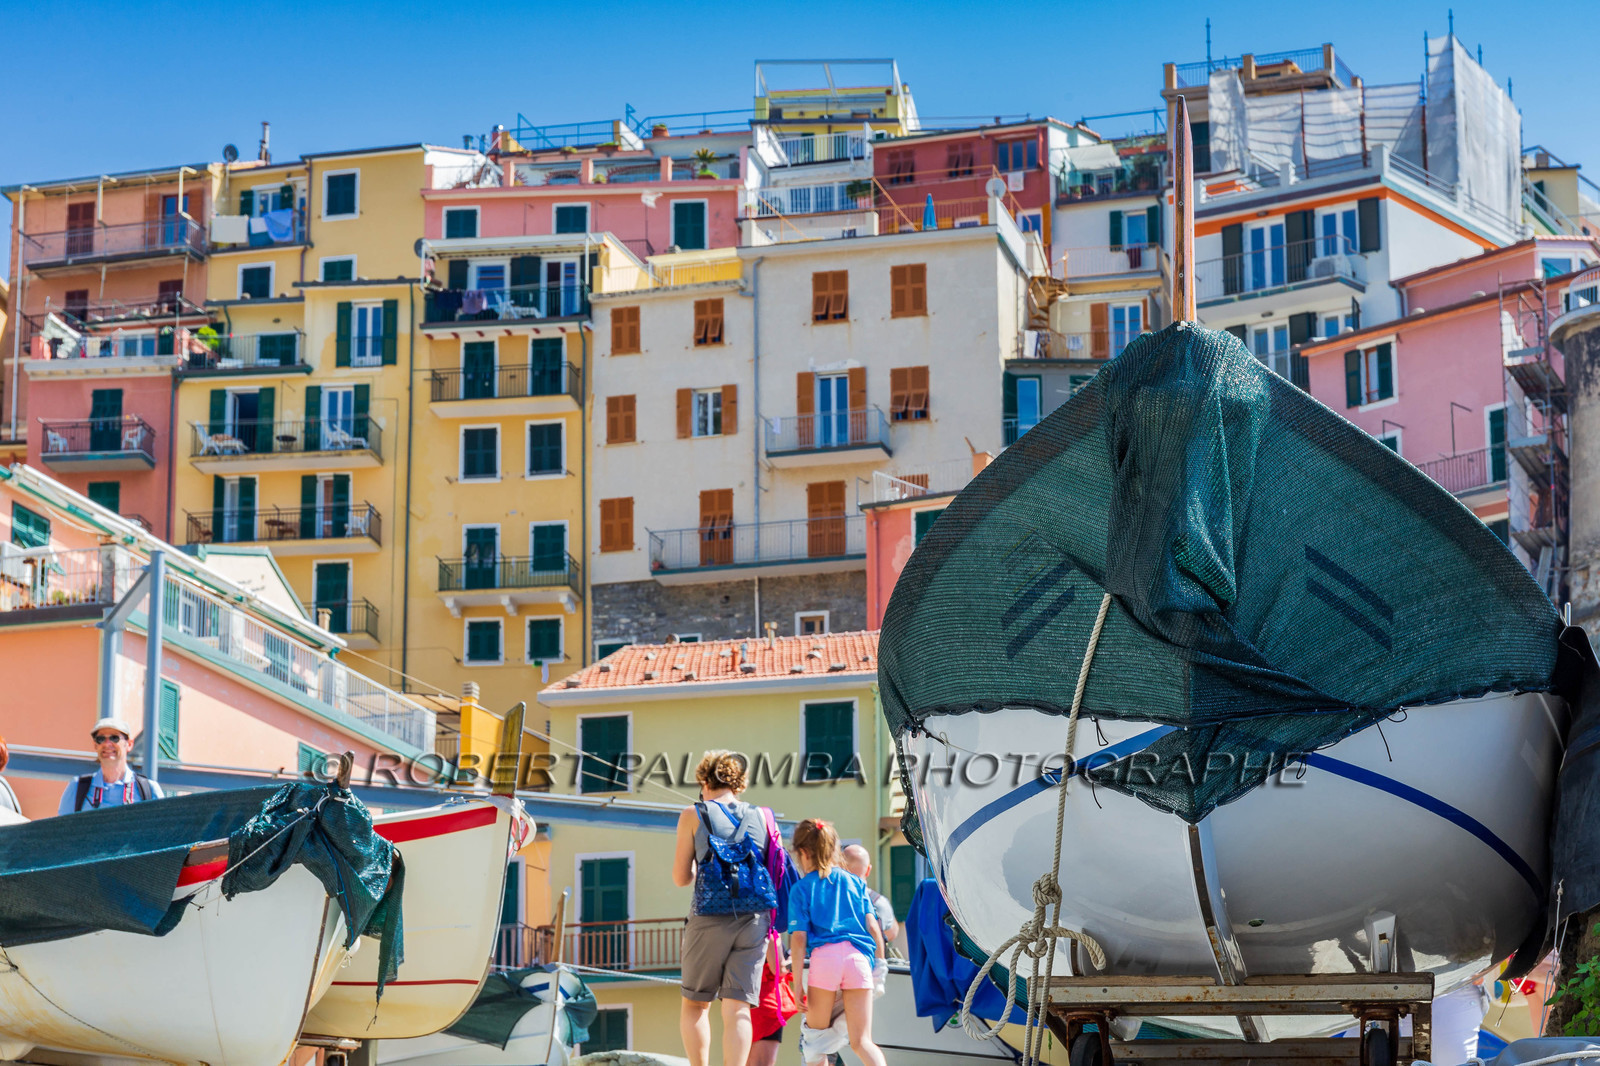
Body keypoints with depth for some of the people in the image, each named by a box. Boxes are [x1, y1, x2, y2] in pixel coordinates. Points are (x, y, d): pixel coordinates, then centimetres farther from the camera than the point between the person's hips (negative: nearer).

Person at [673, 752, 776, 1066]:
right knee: (738, 1008, -1)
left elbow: (681, 878, 4)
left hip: (709, 918, -2)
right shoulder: (760, 817, 12)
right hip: (754, 919, 2)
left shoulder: (694, 816, 4)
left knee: (694, 1004, 12)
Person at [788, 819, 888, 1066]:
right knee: (861, 1042, 2)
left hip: (824, 955, -2)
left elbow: (799, 938, 2)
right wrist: (880, 962, 22)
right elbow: (872, 927, 12)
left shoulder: (801, 888, 10)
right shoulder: (855, 882, 19)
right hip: (859, 958, 3)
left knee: (815, 1036, 17)